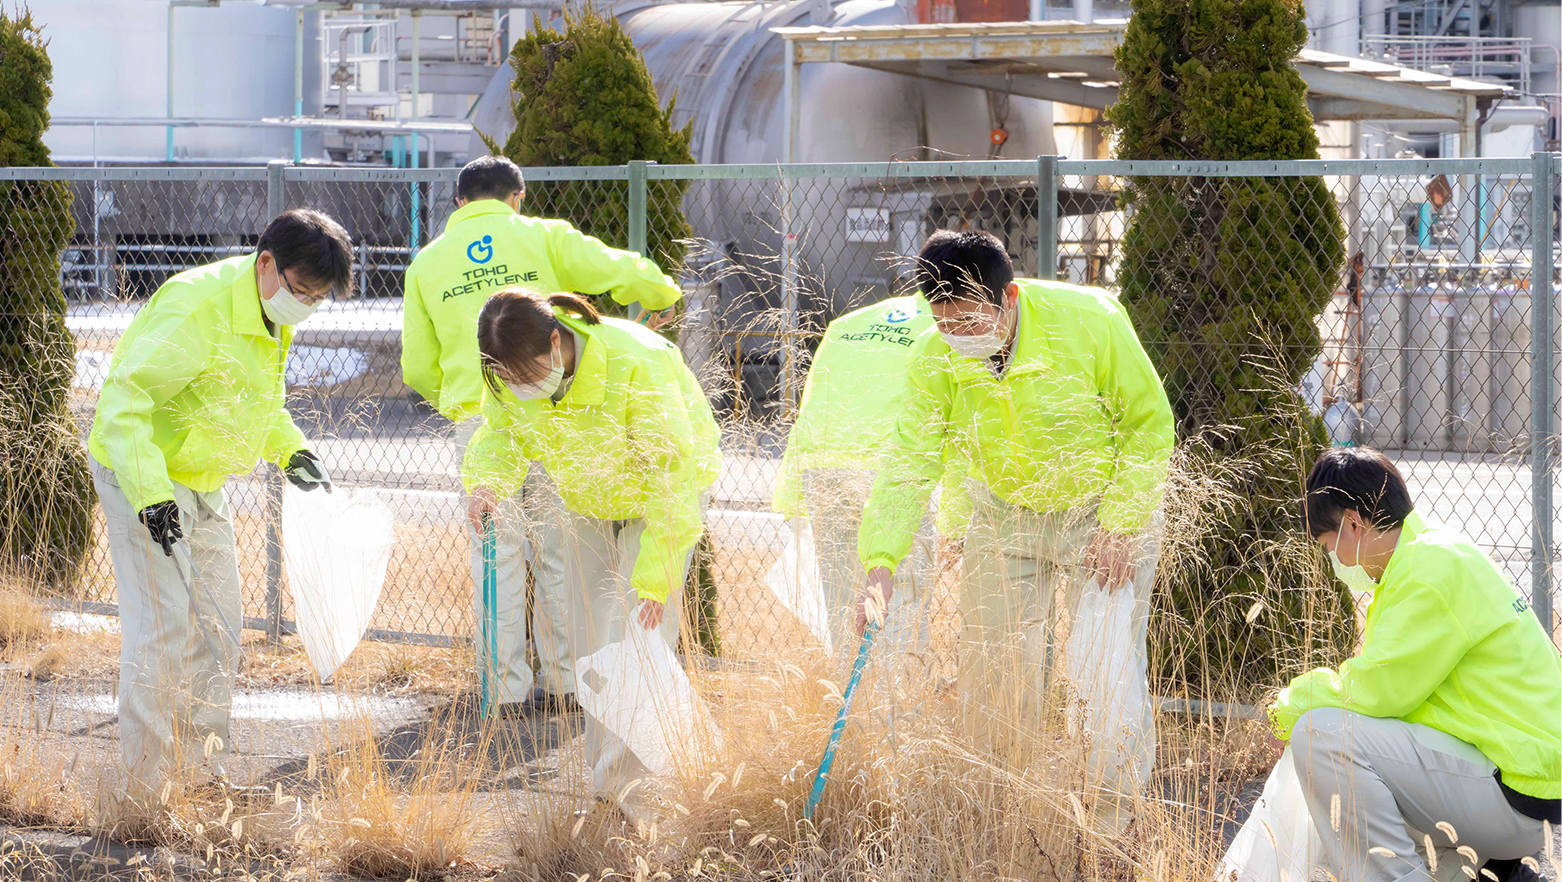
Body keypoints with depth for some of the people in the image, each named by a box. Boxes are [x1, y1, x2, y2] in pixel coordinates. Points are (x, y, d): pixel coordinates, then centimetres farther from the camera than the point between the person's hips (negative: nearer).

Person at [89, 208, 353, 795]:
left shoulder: (273, 317, 2)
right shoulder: (195, 310, -27)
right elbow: (125, 400, -31)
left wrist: (289, 448, 6)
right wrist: (150, 493, -39)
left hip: (201, 481, 9)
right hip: (139, 475, -9)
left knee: (218, 626, 10)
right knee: (162, 627, -12)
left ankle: (206, 768, 20)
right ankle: (151, 784, -7)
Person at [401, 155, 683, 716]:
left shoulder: (428, 263, 12)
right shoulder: (544, 237, 6)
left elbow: (417, 367, 13)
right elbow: (624, 274, 1)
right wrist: (663, 293, 23)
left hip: (477, 419, 1)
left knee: (496, 555, 4)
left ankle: (508, 690, 4)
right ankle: (563, 683, 9)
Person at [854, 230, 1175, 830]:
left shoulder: (1088, 320, -27)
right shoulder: (935, 358, -19)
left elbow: (1149, 423, -15)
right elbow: (908, 464, -18)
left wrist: (1121, 529, -19)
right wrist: (880, 568, -32)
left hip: (1104, 509, -3)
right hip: (1003, 518, 3)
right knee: (993, 676, 3)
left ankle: (1109, 833, 5)